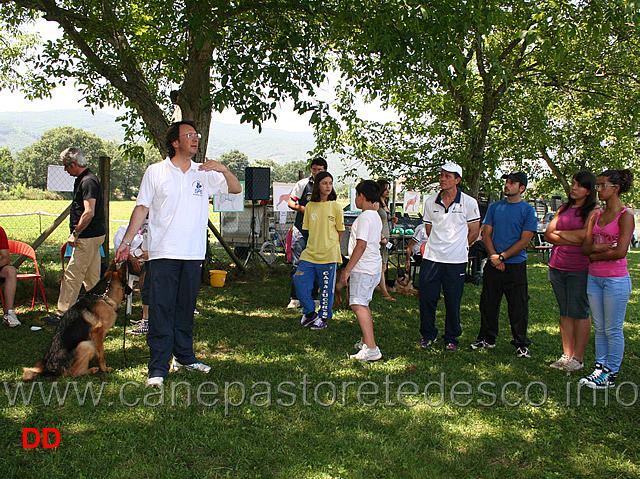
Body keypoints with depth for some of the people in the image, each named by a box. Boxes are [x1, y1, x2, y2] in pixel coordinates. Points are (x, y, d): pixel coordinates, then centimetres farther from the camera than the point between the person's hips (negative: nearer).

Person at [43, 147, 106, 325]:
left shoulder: (88, 182, -16)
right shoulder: (83, 180, 16)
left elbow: (89, 213, -25)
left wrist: (75, 233, -18)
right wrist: (77, 233, 17)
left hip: (88, 237, -10)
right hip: (94, 235, 10)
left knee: (72, 276, -6)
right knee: (92, 277, 13)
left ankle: (62, 314, -1)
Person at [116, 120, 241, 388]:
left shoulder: (205, 174, 10)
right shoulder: (155, 172, 3)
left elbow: (236, 189, 8)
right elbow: (142, 208, 4)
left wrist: (223, 170, -11)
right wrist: (126, 242, -2)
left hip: (193, 254, 3)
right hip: (162, 253, -3)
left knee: (186, 308, 13)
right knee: (160, 310, -5)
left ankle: (184, 356, 27)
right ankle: (158, 368, 0)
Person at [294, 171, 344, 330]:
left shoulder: (335, 207, -2)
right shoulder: (310, 206, 6)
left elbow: (340, 231, 5)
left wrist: (332, 247, 8)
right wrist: (315, 245, 10)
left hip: (329, 255, -3)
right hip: (310, 253, 3)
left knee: (326, 288, 4)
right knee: (300, 281, -1)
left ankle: (323, 318, 20)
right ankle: (310, 313, 19)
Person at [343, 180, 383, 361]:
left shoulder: (364, 217, -15)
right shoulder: (376, 216, 15)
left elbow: (361, 245, -22)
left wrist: (348, 269, -18)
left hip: (363, 268, -10)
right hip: (374, 267, 10)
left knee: (358, 304, -15)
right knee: (363, 304, 21)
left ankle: (371, 349, -23)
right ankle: (366, 341, 33)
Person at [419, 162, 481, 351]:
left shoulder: (468, 202, -2)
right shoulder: (430, 202, 7)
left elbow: (474, 232, 5)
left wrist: (457, 245, 7)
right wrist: (438, 245, 10)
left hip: (456, 260, -2)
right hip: (431, 258, 3)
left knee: (453, 302, 5)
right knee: (426, 298, 3)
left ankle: (451, 338, 20)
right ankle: (428, 335, 21)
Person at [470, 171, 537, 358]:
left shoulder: (528, 211, -2)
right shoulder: (495, 207, 10)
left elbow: (524, 241, -8)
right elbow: (487, 234, 7)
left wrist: (502, 256, -14)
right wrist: (494, 256, -8)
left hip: (516, 266, -3)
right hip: (493, 265, 4)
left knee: (518, 307, 1)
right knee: (488, 304, 10)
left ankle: (521, 344, 13)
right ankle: (487, 338, 24)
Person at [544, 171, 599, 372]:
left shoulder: (594, 210, -4)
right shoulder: (564, 209, 15)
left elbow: (586, 234, -19)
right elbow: (547, 235, 6)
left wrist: (560, 233, -4)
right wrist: (573, 240, -9)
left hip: (580, 269, -6)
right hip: (557, 267, 6)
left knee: (579, 314, 0)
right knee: (565, 313, 10)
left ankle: (578, 358, 9)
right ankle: (566, 355, 17)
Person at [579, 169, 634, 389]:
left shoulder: (625, 216, -10)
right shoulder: (596, 216, 11)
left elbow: (620, 251, -19)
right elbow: (585, 247, 6)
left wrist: (595, 255, -6)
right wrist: (601, 247, -14)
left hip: (616, 279, -7)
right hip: (594, 277, 7)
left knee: (613, 330, 2)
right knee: (599, 329, 13)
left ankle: (611, 375, 12)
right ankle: (599, 369, 21)